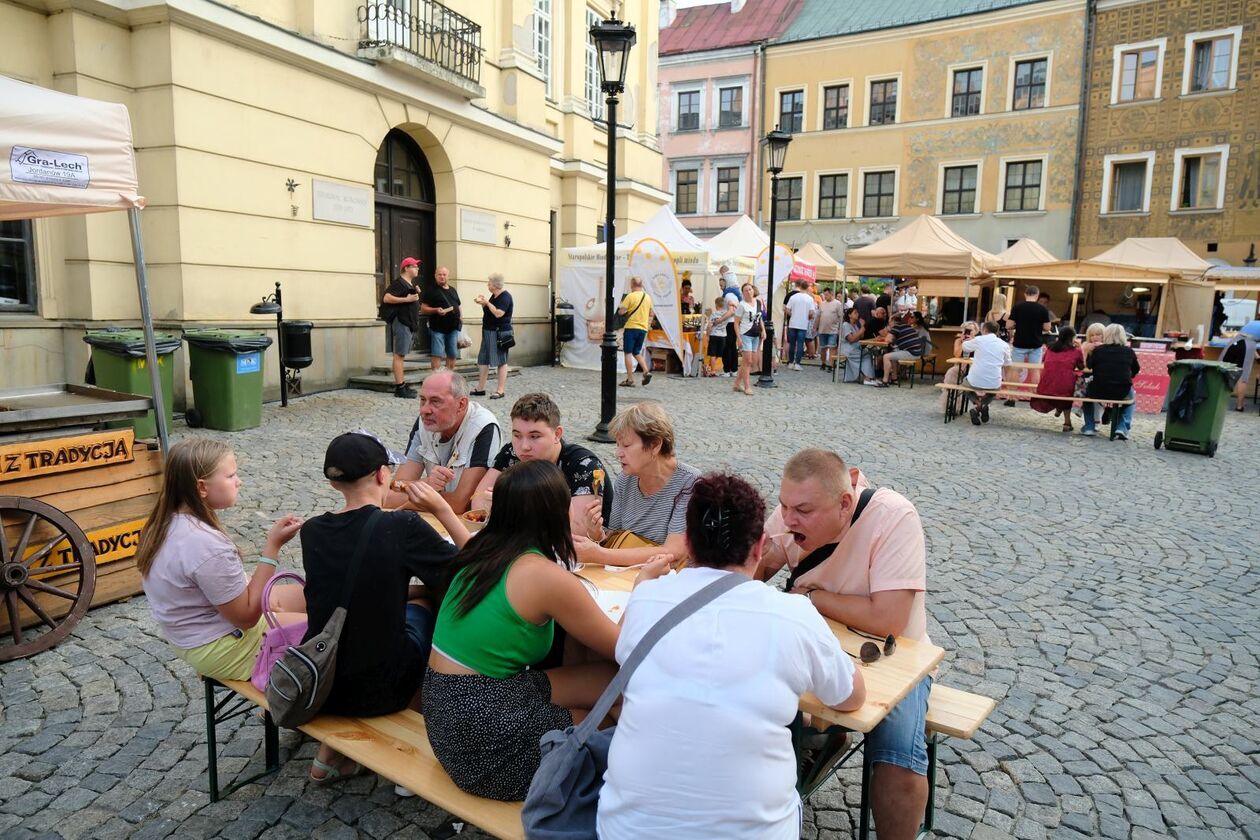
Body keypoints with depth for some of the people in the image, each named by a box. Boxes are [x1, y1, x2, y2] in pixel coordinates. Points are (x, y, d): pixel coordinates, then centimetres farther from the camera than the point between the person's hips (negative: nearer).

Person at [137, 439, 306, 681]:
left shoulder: (171, 522, -5)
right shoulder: (206, 546, -33)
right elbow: (247, 615, -24)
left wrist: (260, 592, 0)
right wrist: (273, 546, -28)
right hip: (221, 648, -9)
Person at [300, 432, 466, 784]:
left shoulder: (312, 531, -3)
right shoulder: (401, 527, -19)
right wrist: (443, 510, -7)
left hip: (315, 688, 5)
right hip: (378, 691, -4)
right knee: (424, 609, 21)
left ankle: (331, 752, 28)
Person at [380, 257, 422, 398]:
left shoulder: (411, 284, 19)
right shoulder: (398, 283, -11)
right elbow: (387, 298, -21)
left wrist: (417, 294, 9)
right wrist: (406, 299, -21)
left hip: (408, 322, 10)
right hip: (400, 321, -10)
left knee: (401, 355, 12)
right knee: (399, 354, -10)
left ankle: (402, 384, 17)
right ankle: (400, 388, -12)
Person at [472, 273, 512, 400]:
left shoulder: (505, 296, -14)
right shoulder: (494, 296, 14)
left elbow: (498, 313, -25)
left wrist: (487, 302, -16)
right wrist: (482, 303, 6)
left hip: (500, 333, -10)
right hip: (489, 332, 10)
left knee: (501, 361, -4)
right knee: (483, 360, 10)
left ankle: (500, 391, 0)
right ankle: (480, 389, 17)